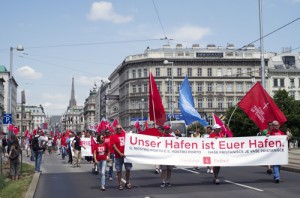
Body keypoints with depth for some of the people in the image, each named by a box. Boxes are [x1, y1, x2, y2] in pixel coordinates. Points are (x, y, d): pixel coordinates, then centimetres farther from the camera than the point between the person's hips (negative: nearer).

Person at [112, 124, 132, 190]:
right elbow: (114, 146, -8)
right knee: (119, 170, 3)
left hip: (127, 155, 3)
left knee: (128, 169, 6)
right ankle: (120, 184, 11)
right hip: (118, 156, -3)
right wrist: (120, 153, -17)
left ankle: (127, 182, 21)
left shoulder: (125, 134, 7)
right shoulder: (114, 136, -2)